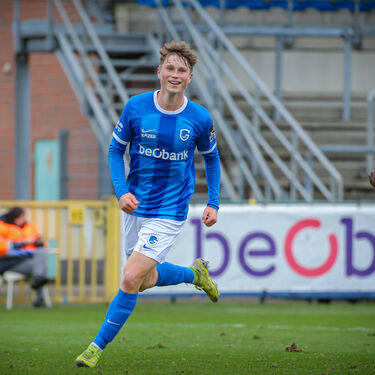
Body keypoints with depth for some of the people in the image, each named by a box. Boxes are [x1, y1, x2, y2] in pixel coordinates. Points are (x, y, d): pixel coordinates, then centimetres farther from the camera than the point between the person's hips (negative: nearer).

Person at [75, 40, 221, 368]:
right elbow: (116, 149, 4)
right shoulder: (136, 107, -8)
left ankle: (98, 347, -2)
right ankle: (194, 273, 45)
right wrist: (122, 191, -10)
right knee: (146, 280, 16)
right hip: (136, 206, 3)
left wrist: (213, 204, 4)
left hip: (170, 212, -3)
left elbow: (211, 157, 9)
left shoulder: (199, 119, -9)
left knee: (131, 279, -14)